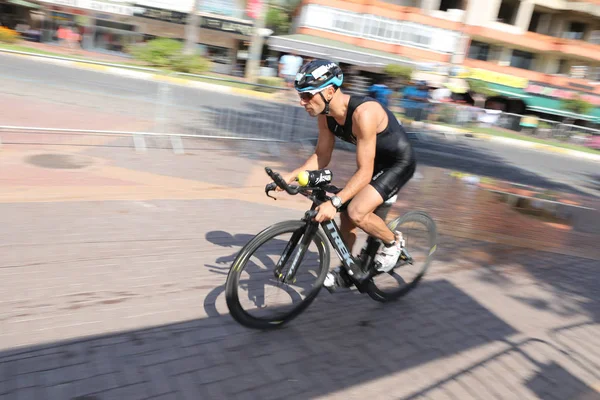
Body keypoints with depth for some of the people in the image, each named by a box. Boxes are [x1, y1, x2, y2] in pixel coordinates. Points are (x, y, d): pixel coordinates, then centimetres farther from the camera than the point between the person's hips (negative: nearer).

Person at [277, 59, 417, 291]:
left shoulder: (363, 113, -35)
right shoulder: (326, 115, -10)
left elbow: (364, 173, -35)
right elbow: (321, 156, -1)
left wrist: (334, 202, -43)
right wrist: (290, 177, -13)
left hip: (399, 163, -8)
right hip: (376, 161, 8)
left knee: (356, 211, -24)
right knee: (345, 215, 6)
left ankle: (393, 242, 5)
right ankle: (348, 270, 27)